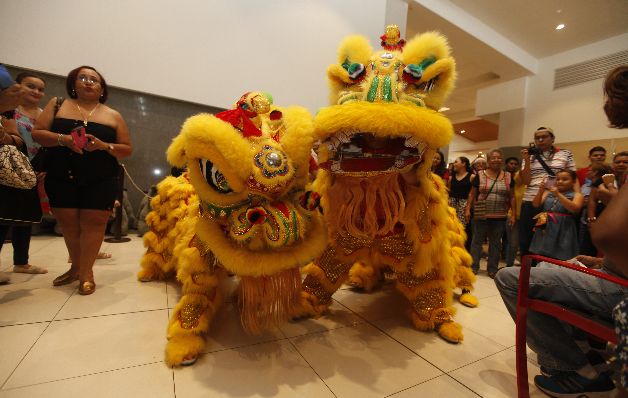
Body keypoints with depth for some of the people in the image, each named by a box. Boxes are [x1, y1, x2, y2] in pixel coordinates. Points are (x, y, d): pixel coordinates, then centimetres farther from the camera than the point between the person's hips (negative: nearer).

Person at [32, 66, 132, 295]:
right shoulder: (57, 105, 11)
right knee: (68, 223, 8)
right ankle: (76, 266, 27)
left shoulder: (112, 115, 8)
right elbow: (37, 133, 4)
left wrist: (103, 145, -12)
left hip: (100, 181, -1)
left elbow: (127, 149, 5)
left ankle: (86, 271, 9)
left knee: (92, 223, -3)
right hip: (61, 178, 2)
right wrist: (63, 139, -15)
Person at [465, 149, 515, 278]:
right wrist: (468, 209, -5)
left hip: (499, 217, 2)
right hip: (481, 215, -2)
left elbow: (512, 197, 7)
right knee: (477, 240, 5)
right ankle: (473, 266, 16)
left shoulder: (508, 177, 6)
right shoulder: (480, 175, 0)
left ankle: (492, 269, 21)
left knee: (495, 242, 10)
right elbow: (472, 194, 3)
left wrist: (513, 214, 2)